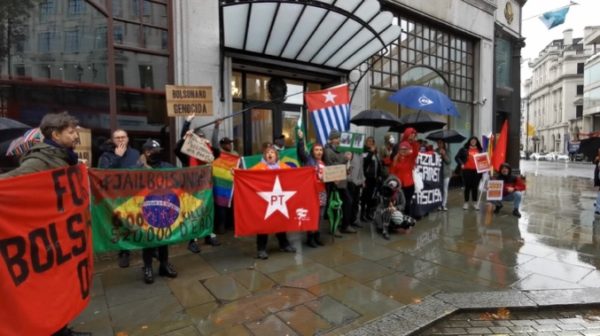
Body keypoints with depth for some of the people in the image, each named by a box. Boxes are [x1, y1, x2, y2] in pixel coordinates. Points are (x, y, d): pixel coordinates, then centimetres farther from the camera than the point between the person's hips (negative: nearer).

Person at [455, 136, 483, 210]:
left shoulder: (480, 150, 10)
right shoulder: (464, 149, 1)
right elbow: (457, 157, 0)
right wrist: (461, 164, -9)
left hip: (477, 171, 2)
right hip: (467, 170, -2)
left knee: (475, 187, 6)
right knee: (467, 187, 4)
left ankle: (474, 203, 16)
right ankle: (466, 203, 13)